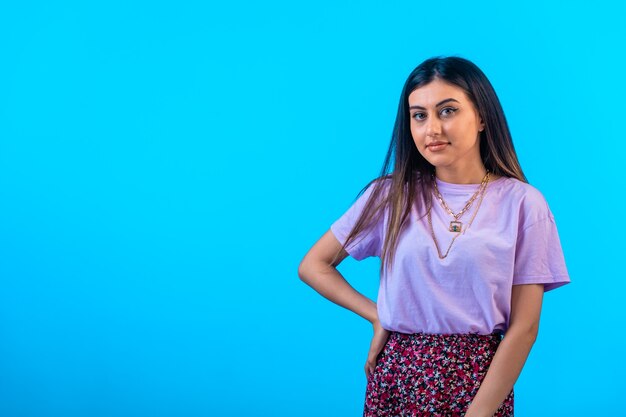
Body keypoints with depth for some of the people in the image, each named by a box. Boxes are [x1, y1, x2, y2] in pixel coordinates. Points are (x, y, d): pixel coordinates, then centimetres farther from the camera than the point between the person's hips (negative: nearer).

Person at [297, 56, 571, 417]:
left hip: (483, 379, -1)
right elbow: (314, 266, 6)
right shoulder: (392, 194, -2)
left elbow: (524, 328, -7)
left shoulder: (523, 204, -6)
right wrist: (377, 316, -3)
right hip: (398, 378, 2)